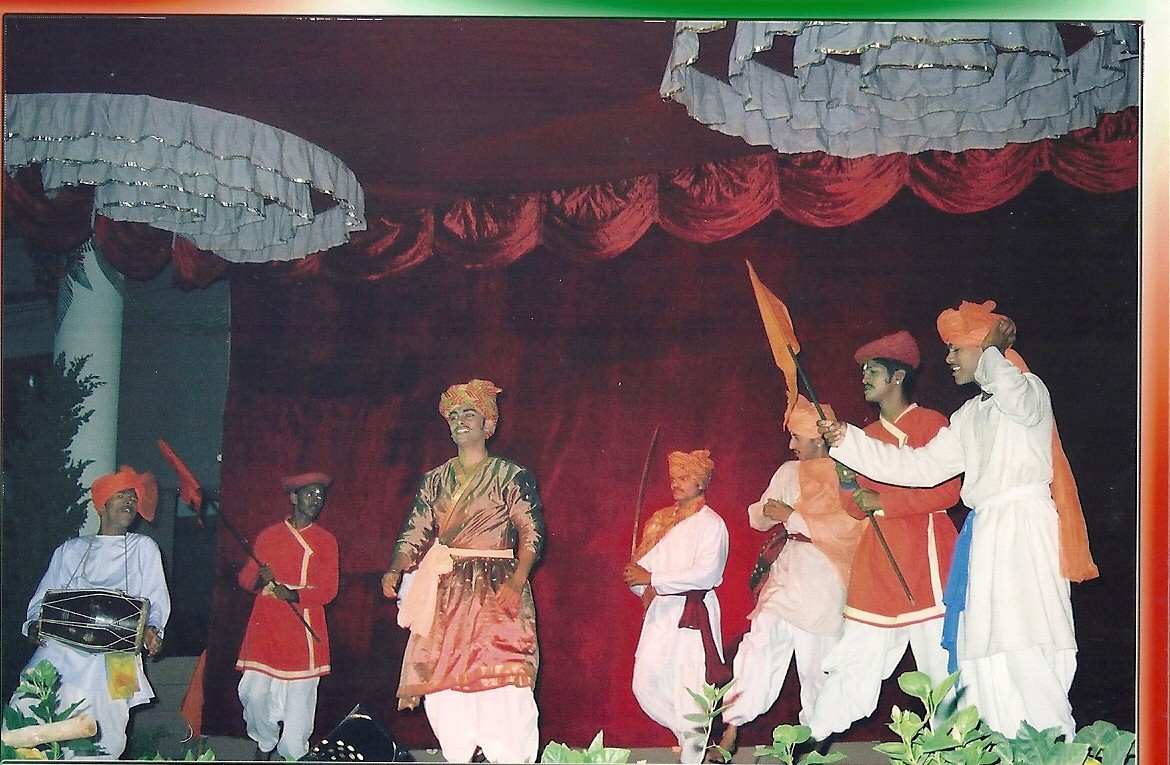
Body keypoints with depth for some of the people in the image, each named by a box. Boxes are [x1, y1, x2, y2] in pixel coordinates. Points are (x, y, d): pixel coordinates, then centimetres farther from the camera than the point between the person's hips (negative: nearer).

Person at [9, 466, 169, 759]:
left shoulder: (144, 548, 17)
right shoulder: (70, 550, 22)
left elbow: (156, 599, 8)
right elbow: (44, 596, 16)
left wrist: (152, 629, -13)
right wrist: (35, 623, -5)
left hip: (112, 658, -1)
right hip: (59, 650, 2)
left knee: (104, 741, -12)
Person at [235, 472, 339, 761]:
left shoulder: (326, 541, 7)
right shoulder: (269, 536, 11)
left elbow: (328, 591, 0)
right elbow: (245, 577, 13)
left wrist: (293, 594, -16)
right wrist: (260, 578, -10)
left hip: (304, 629, -1)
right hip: (265, 628, 1)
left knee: (298, 696, -5)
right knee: (255, 692, -5)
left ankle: (292, 755, 8)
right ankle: (264, 745, 18)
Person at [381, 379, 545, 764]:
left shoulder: (512, 476, 2)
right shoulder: (435, 480, 15)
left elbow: (532, 533, -5)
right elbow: (414, 533, 11)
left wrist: (516, 580, -19)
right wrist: (394, 571, -7)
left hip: (496, 591, -4)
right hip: (444, 593, 4)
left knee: (500, 681, -13)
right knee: (443, 681, -1)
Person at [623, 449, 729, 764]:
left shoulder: (711, 523, -5)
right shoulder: (660, 521, 16)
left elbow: (707, 572, -17)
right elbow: (642, 562, 14)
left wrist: (652, 579, -18)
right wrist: (642, 584, -10)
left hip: (693, 612, -6)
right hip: (660, 611, 6)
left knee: (689, 689, -10)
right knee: (646, 684, 3)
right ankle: (688, 735, 23)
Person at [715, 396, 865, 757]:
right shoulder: (789, 472, 17)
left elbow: (847, 528, -18)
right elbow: (757, 516, 21)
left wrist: (792, 517, -13)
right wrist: (768, 511, -3)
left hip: (825, 584, -4)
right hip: (785, 577, 5)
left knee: (817, 663, 2)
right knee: (760, 646, -8)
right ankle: (732, 727, -9)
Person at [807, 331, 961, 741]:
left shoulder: (930, 423, -1)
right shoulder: (867, 435, 17)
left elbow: (947, 491, -11)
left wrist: (881, 502, -13)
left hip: (925, 556, -5)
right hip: (877, 560, 6)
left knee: (942, 660, -4)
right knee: (856, 657, 5)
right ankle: (811, 740, 6)